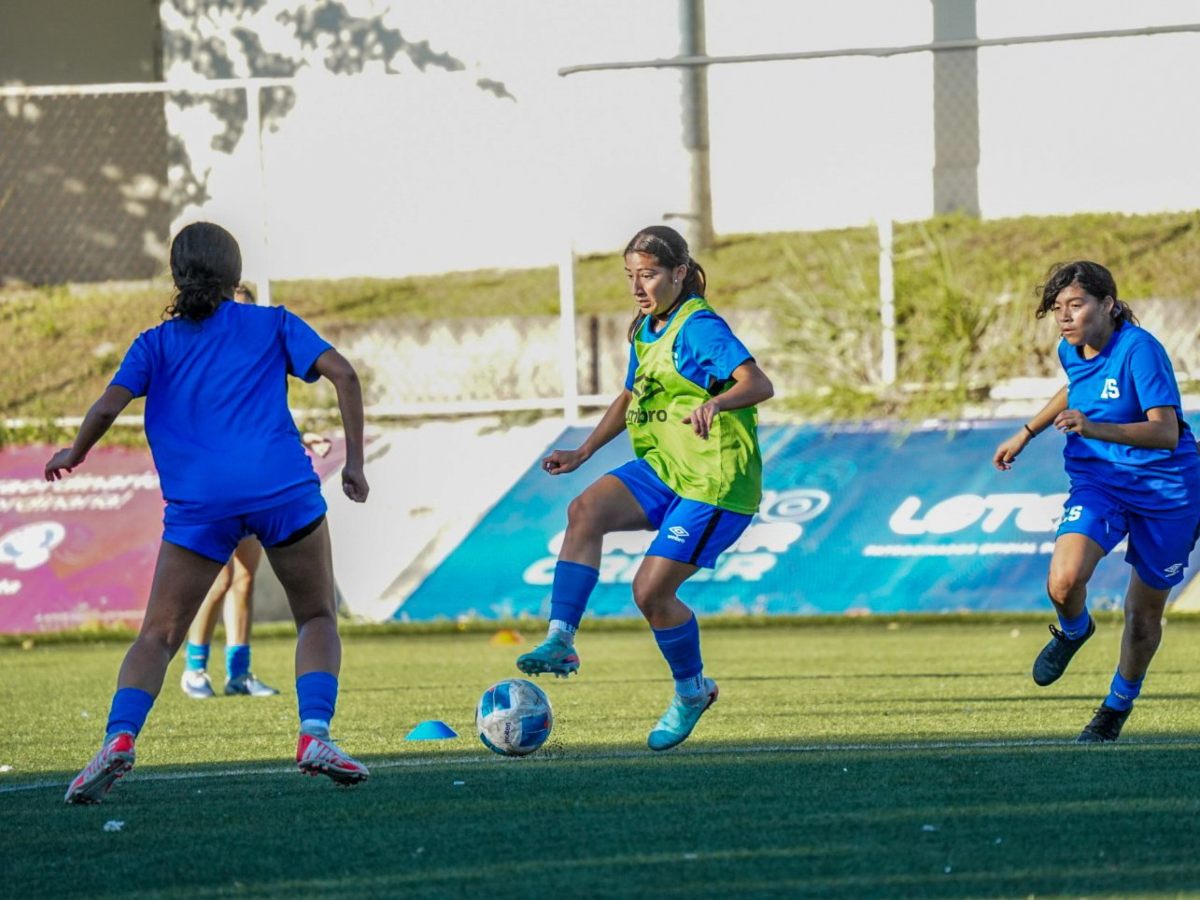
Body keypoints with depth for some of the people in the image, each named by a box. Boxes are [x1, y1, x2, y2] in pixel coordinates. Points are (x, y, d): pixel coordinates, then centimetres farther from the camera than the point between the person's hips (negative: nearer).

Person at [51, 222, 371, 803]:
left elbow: (109, 406, 3)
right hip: (283, 487, 0)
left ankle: (120, 738, -17)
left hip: (199, 504, 0)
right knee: (317, 618, 15)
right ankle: (314, 734, -7)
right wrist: (354, 462, 9)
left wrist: (74, 455, 21)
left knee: (158, 636, 6)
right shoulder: (272, 324, 17)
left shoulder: (156, 344, 17)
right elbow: (342, 373, 5)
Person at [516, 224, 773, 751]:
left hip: (715, 482, -8)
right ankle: (561, 640, -25)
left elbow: (758, 384, -29)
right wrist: (584, 452, 22)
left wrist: (715, 402, -48)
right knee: (585, 511, -19)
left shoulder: (698, 327, -15)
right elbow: (631, 398, 29)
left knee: (651, 590, -12)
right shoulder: (645, 331, 12)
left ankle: (691, 691, 15)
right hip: (663, 470, 8)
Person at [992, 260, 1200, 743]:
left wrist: (1094, 428, -45)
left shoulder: (1139, 350, -23)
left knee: (1144, 616, 9)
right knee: (1063, 582, -24)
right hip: (1098, 482, 4)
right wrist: (1026, 433, 22)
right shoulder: (1071, 351, -1)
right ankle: (1073, 631, 11)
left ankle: (1118, 704, 35)